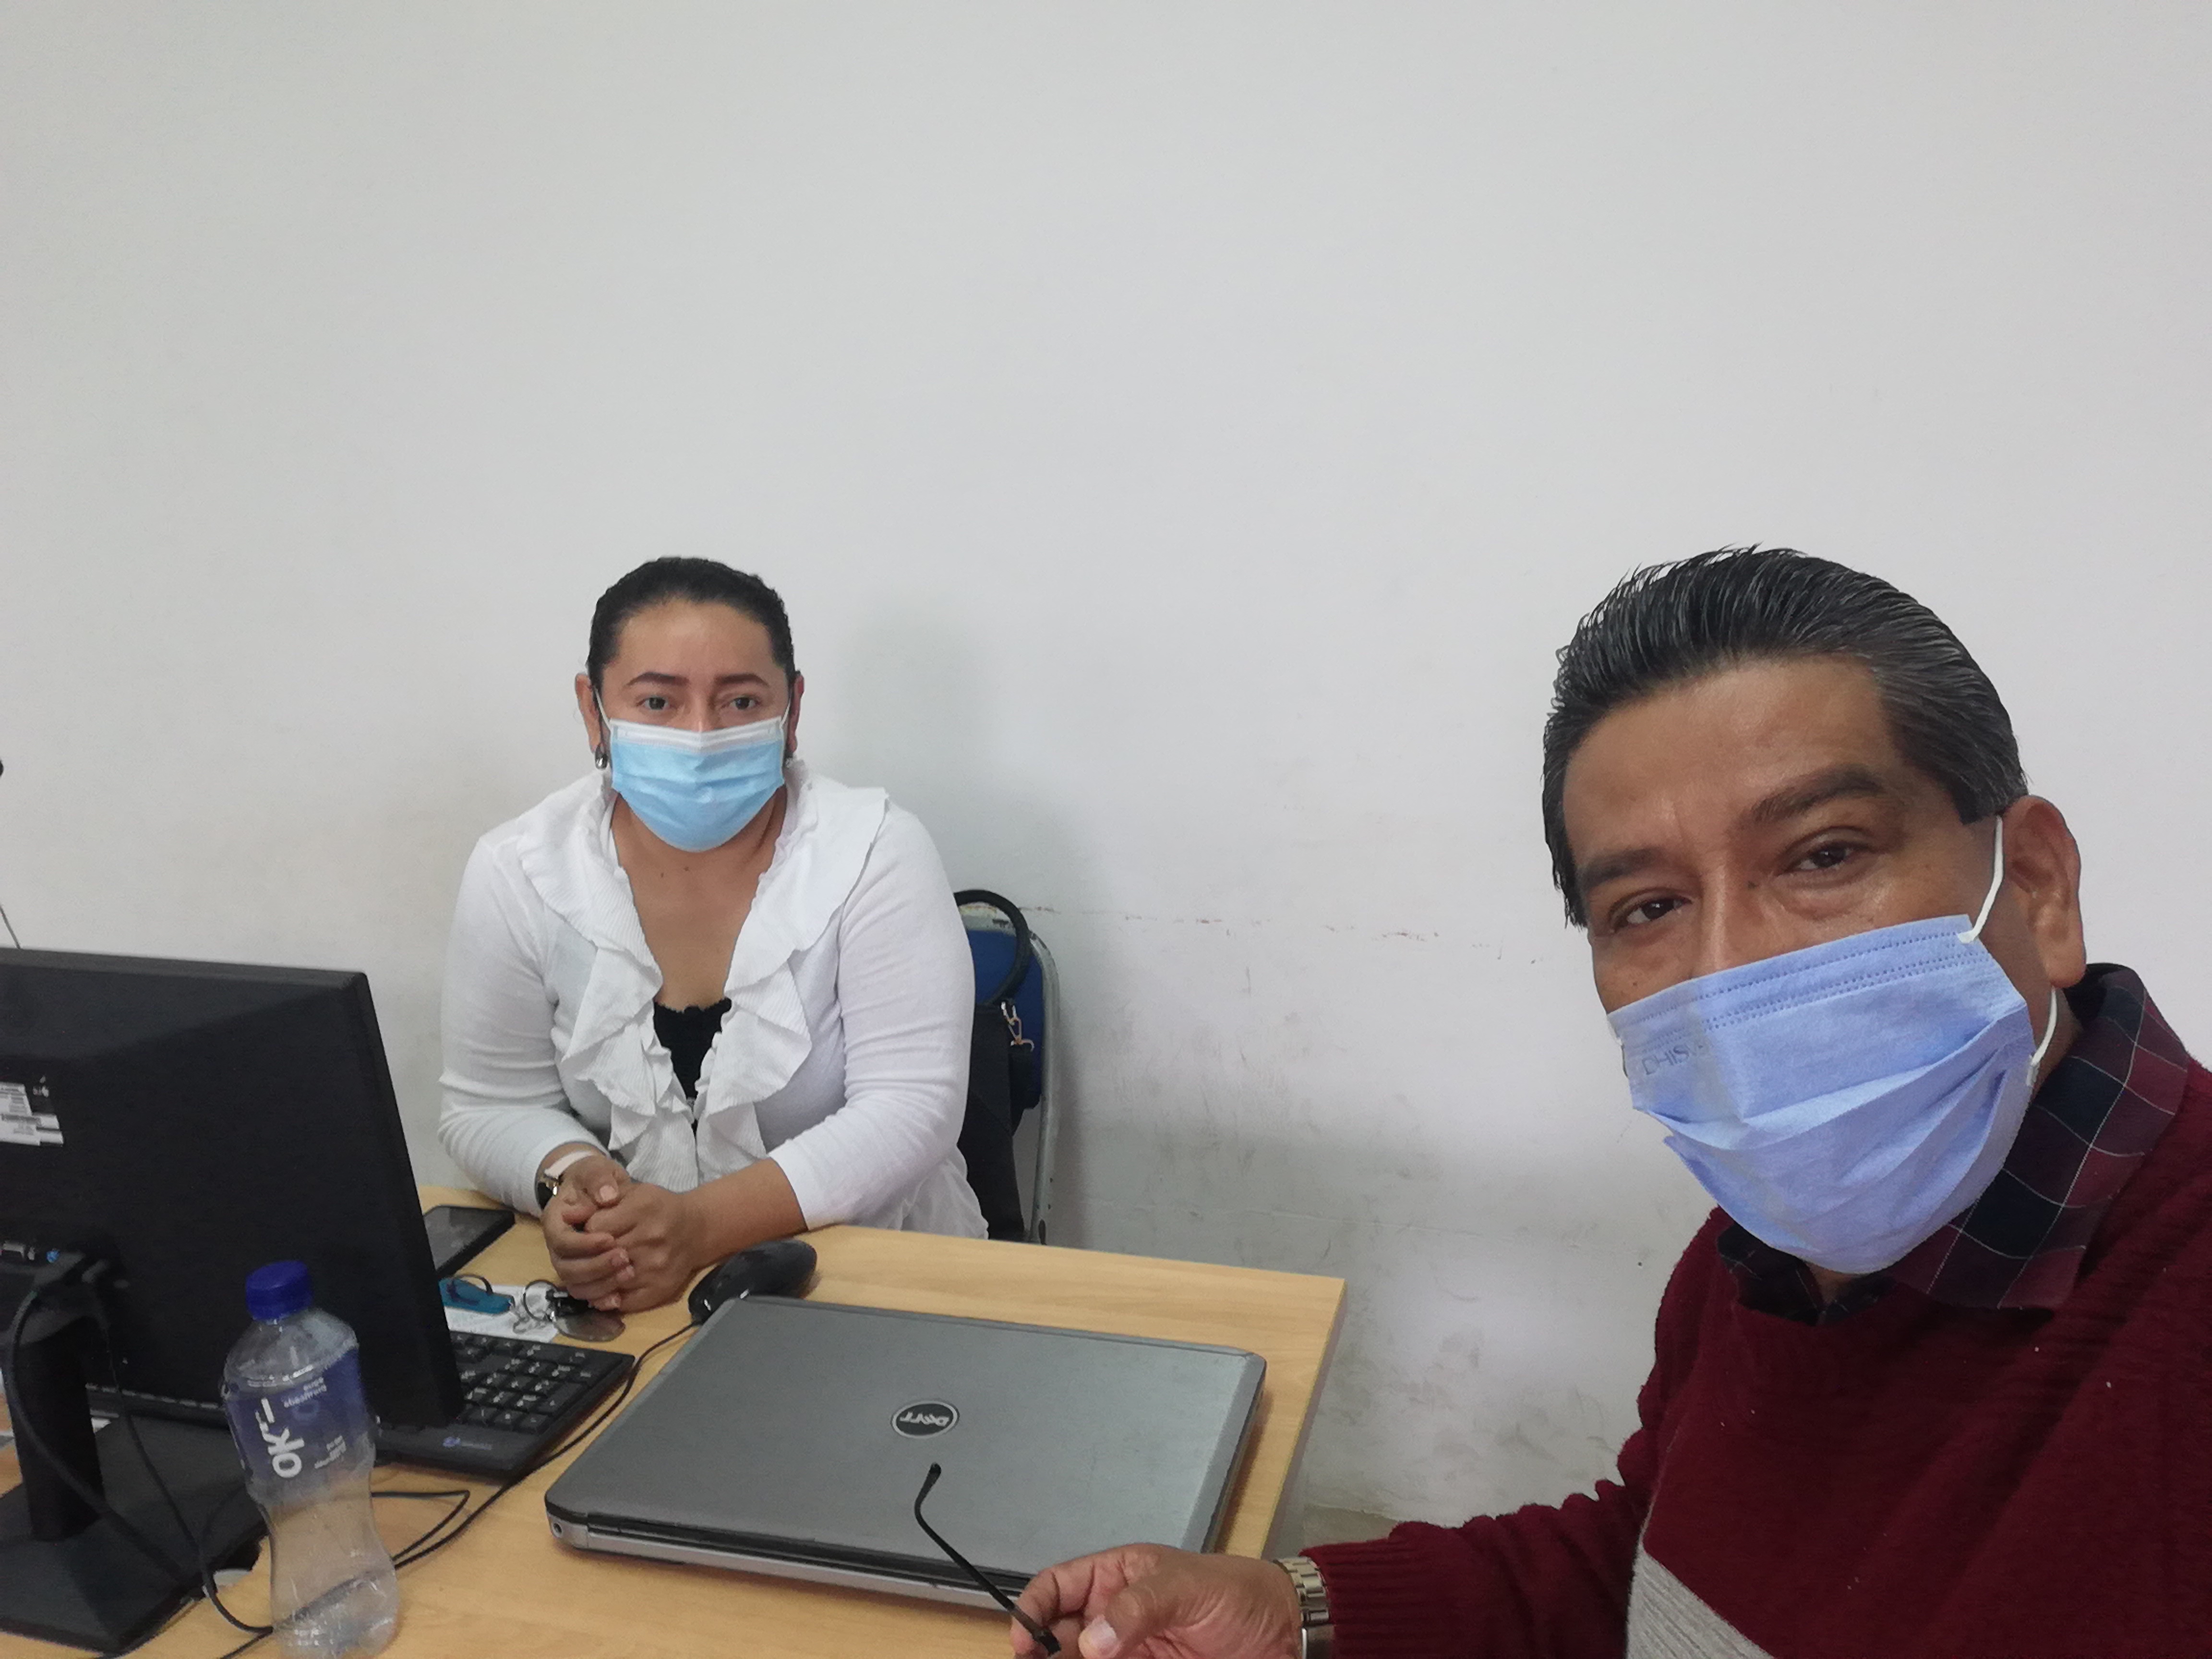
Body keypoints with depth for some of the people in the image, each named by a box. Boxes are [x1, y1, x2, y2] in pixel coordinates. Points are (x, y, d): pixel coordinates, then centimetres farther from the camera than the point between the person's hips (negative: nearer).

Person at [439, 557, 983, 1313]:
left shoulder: (875, 854, -15)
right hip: (617, 1289, 0)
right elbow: (494, 1107, 1)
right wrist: (565, 1175, -22)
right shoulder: (517, 874, -7)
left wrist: (703, 1224, -29)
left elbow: (910, 1108, -18)